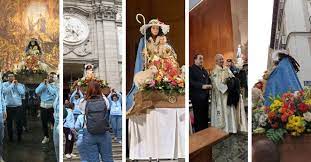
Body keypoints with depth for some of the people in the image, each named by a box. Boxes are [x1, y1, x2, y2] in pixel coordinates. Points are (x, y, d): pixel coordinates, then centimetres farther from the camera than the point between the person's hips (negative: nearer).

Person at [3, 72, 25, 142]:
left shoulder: (19, 84, 5)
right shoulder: (5, 84, 0)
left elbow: (22, 93, -9)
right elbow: (5, 91, -19)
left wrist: (17, 85, -7)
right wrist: (12, 84, -15)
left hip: (18, 106, 0)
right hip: (9, 107, 0)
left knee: (19, 123, 3)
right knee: (9, 123, 9)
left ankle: (19, 137, 18)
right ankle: (10, 137, 24)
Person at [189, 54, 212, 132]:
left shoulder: (204, 70, 22)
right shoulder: (191, 69, -6)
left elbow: (208, 80, 27)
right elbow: (190, 82, -16)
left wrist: (210, 85, 4)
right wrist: (202, 86, -22)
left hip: (205, 96, 8)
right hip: (197, 97, -8)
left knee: (205, 117, 10)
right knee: (198, 117, -3)